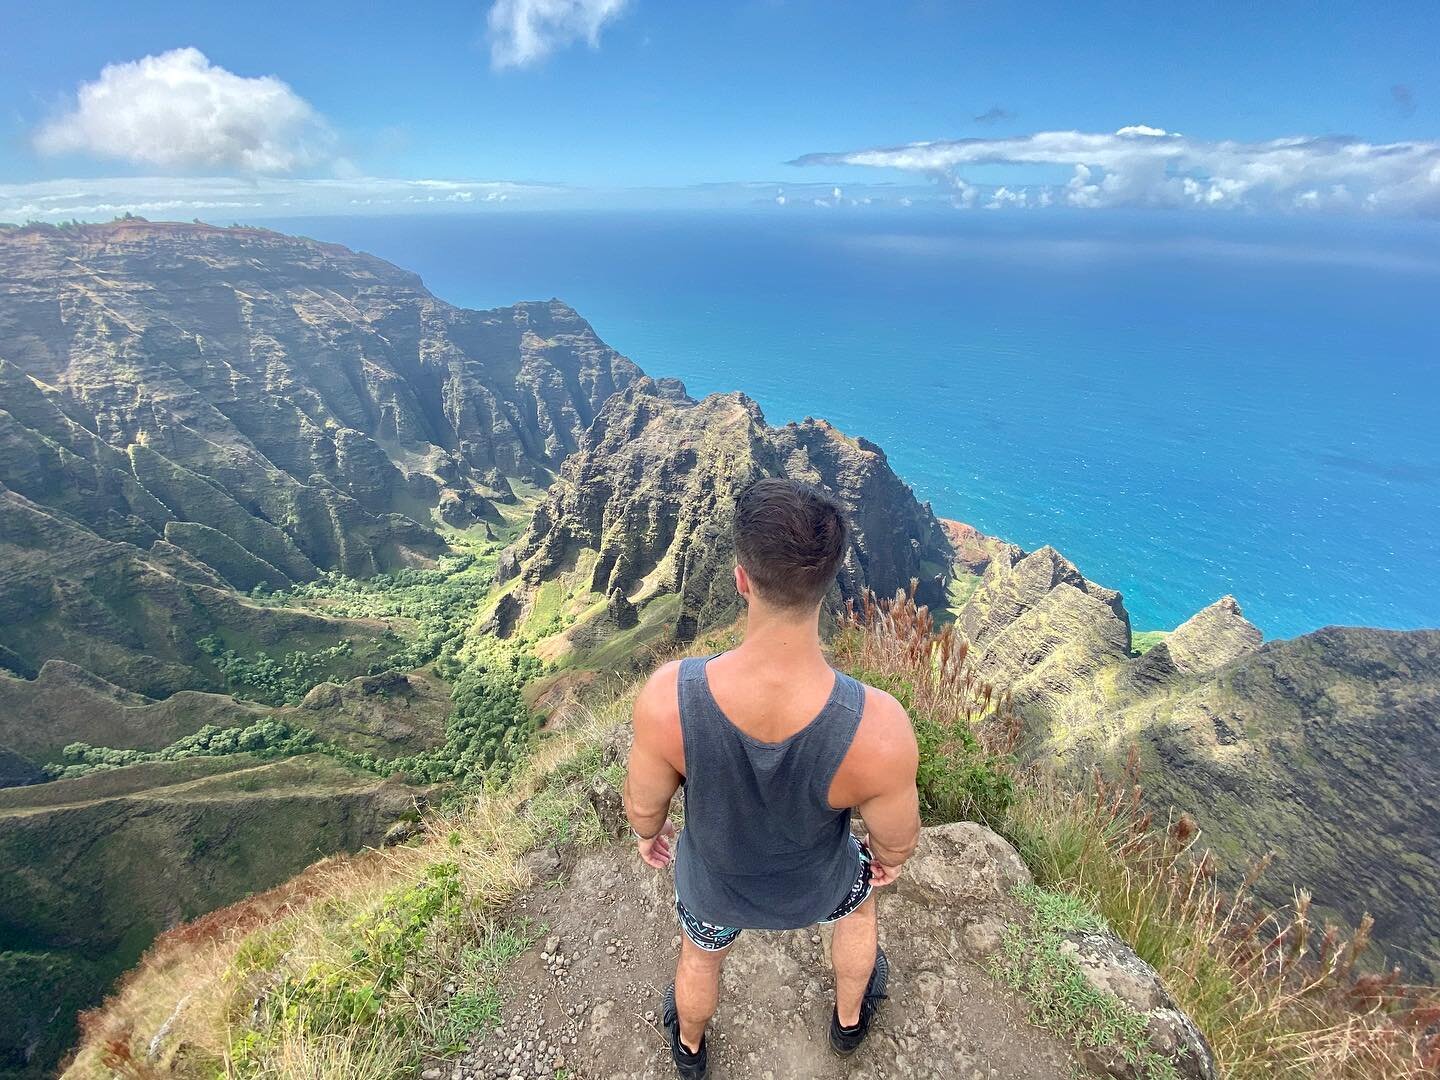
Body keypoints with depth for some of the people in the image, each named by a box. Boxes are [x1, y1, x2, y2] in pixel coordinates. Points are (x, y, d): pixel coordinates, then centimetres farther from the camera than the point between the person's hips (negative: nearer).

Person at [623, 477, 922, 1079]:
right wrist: (888, 859, 6)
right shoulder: (878, 729, -41)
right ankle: (849, 1020, 67)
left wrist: (648, 833, 6)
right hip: (813, 887, 0)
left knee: (700, 955, 36)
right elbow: (896, 839, -19)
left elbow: (644, 803, -18)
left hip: (714, 883, 1)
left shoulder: (667, 697, -39)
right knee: (859, 900, 37)